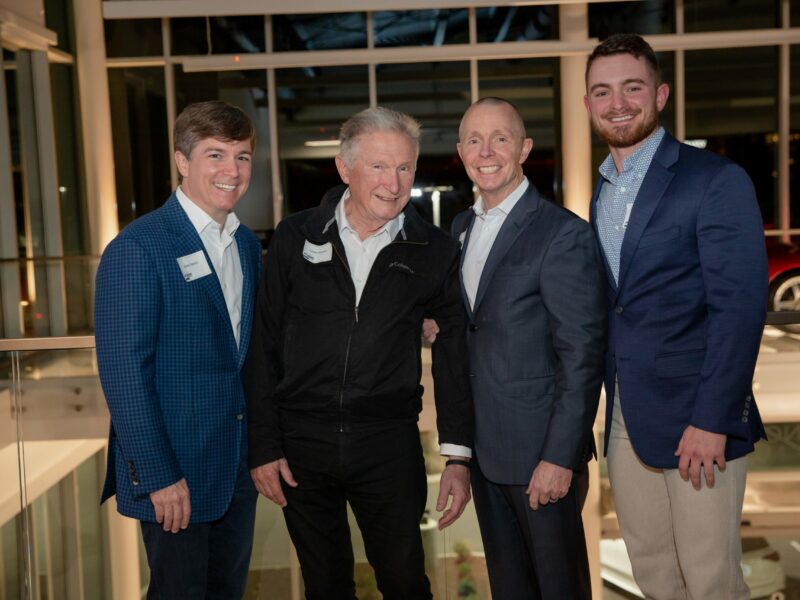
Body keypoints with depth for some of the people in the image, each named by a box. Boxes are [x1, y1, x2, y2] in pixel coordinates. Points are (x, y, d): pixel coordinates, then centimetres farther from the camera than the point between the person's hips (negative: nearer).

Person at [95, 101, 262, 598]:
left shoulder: (248, 245, 8)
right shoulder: (138, 249, -15)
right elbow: (123, 371, -17)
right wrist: (158, 475, -18)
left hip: (239, 465, 7)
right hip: (173, 472, -6)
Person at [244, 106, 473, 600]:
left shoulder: (435, 251, -1)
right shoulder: (296, 238, -1)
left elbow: (455, 357, 3)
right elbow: (264, 348, 1)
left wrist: (459, 456, -1)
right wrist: (264, 447, -1)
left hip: (390, 443, 0)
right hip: (302, 442, 1)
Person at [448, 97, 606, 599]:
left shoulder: (563, 234, -15)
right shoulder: (462, 228, 9)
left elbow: (582, 357, -17)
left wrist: (559, 458, -19)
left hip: (542, 451, -7)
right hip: (484, 446, 7)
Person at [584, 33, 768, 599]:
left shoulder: (716, 180, -9)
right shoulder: (602, 192, 12)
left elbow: (740, 307, -15)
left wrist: (712, 421, -18)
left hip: (696, 422, -6)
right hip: (625, 421, 6)